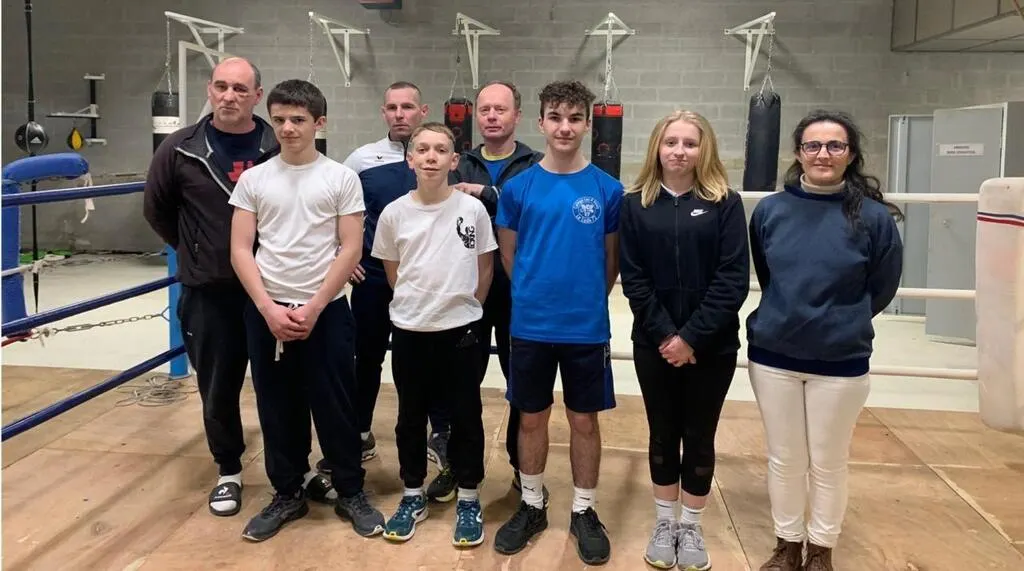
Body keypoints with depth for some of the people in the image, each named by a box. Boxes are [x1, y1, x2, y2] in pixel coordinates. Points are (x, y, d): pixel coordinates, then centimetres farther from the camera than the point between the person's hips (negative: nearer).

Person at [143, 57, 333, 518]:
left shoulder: (281, 147, -6)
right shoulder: (180, 149, -3)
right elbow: (156, 209, 11)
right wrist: (193, 250, 12)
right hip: (208, 293, 1)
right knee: (218, 390, 12)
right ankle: (229, 473, 31)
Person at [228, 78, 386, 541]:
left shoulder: (341, 178, -2)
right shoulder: (253, 179, 4)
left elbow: (350, 250, -5)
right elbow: (240, 250, 1)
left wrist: (313, 307, -11)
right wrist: (268, 308, -10)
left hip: (326, 310, -2)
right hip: (265, 312, 2)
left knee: (334, 405, 5)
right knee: (277, 408, 10)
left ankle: (350, 492, 21)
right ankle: (287, 494, 26)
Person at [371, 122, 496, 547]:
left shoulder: (473, 209, -7)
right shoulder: (393, 213, -3)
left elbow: (485, 268, 3)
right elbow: (391, 270, 10)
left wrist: (464, 307, 5)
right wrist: (417, 304, 9)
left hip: (461, 330, -1)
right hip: (409, 332, 2)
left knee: (466, 417, 8)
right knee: (410, 418, 13)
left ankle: (468, 501, 23)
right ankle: (413, 497, 29)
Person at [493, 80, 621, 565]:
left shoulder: (608, 189, -3)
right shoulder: (517, 187, -2)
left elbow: (611, 259, 6)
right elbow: (508, 254, 7)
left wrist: (587, 303, 9)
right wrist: (535, 297, 8)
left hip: (587, 327, 0)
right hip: (530, 325, 1)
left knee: (584, 421, 10)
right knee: (531, 418, 13)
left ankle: (584, 512, 28)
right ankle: (532, 506, 31)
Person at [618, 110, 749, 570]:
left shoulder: (725, 203, -3)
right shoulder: (635, 204, 1)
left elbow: (733, 280, -9)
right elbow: (633, 278, -3)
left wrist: (692, 336, -15)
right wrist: (664, 334, -13)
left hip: (712, 346, -1)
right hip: (654, 343, 1)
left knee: (699, 436, 9)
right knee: (662, 434, 12)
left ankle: (691, 527, 25)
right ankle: (664, 524, 27)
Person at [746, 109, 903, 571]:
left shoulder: (873, 216, -10)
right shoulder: (770, 210, -3)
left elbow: (882, 288, 2)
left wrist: (840, 324, 9)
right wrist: (791, 315, 11)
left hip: (841, 362, -2)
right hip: (773, 356, 2)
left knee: (828, 463, 12)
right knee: (784, 459, 13)